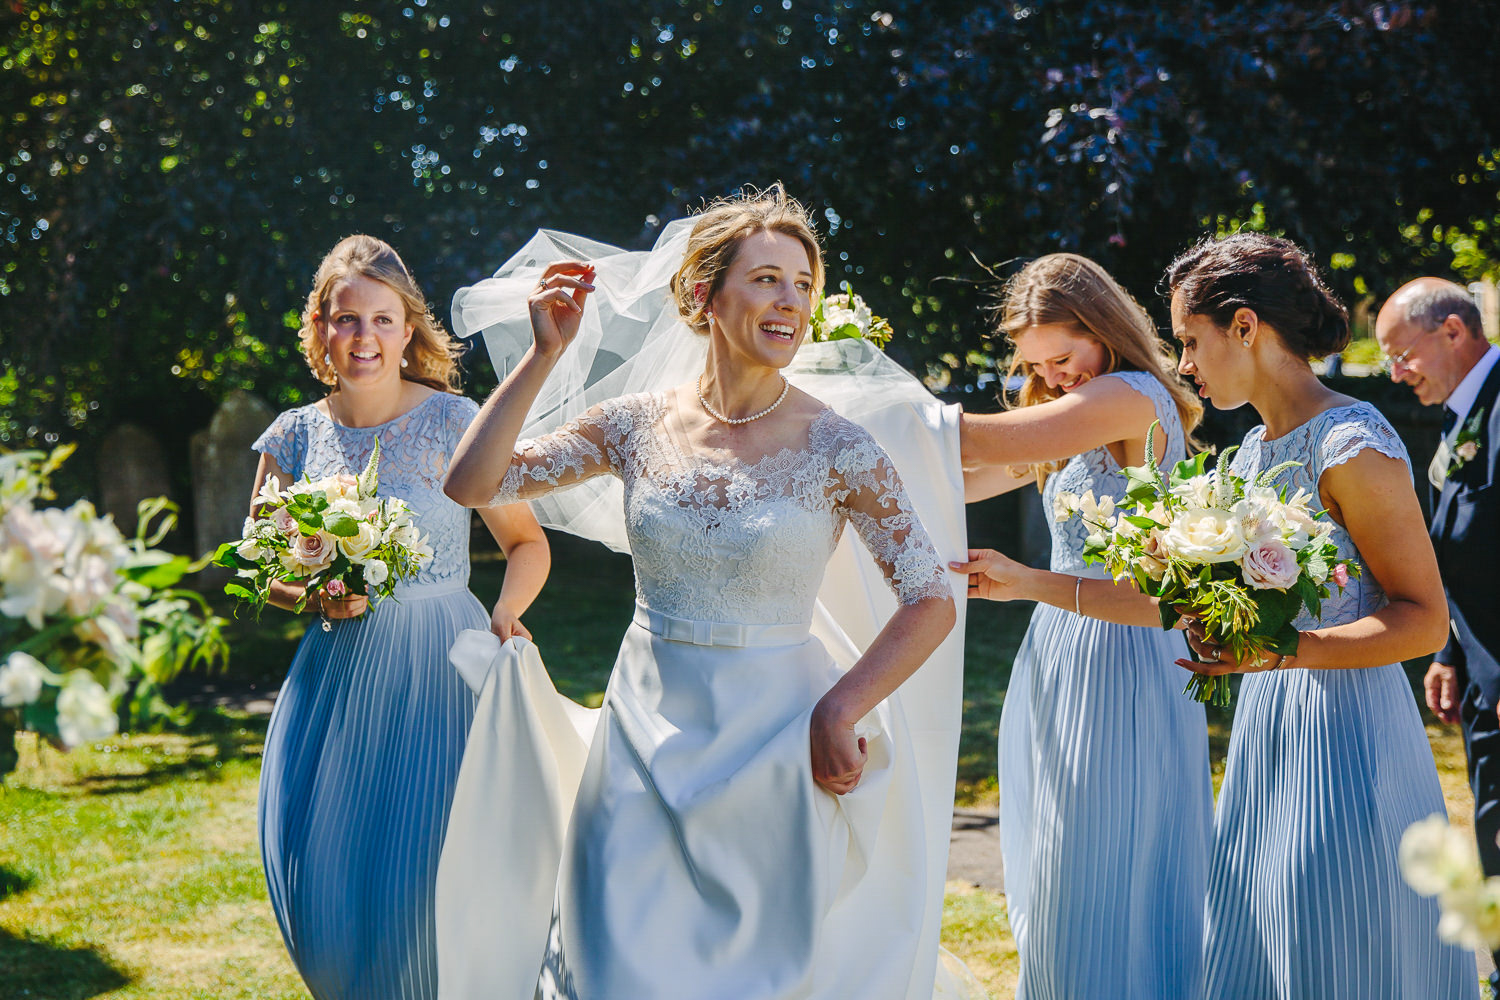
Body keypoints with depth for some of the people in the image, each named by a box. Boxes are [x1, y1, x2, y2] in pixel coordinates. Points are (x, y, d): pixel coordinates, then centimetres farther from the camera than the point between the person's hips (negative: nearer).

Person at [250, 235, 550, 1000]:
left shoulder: (453, 422, -4)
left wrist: (502, 615, -17)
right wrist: (314, 595, -8)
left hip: (439, 668, -3)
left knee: (423, 879, -8)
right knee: (320, 878, 4)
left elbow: (528, 543, 1)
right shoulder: (293, 439, 5)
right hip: (337, 672, 3)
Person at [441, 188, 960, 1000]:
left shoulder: (836, 449, -10)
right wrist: (545, 354, -9)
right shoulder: (638, 426, -2)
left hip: (772, 744, -2)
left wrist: (838, 712, -14)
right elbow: (472, 484, -4)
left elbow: (932, 603, -9)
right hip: (647, 739, 2)